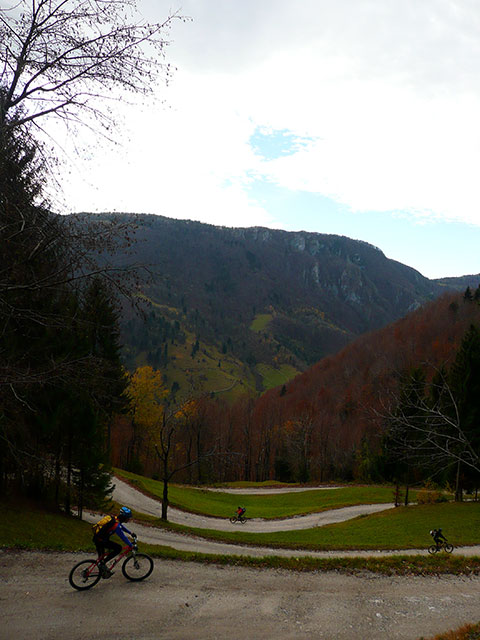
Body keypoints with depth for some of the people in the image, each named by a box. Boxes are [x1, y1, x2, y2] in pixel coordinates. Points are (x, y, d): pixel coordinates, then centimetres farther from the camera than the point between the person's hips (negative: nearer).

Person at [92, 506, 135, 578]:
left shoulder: (114, 518, 5)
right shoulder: (116, 525, -23)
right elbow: (123, 537, -22)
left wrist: (131, 533, 29)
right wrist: (131, 546, -15)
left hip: (96, 538, 10)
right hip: (100, 540, -10)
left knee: (101, 557, 24)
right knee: (118, 548, -10)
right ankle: (102, 563, -5)